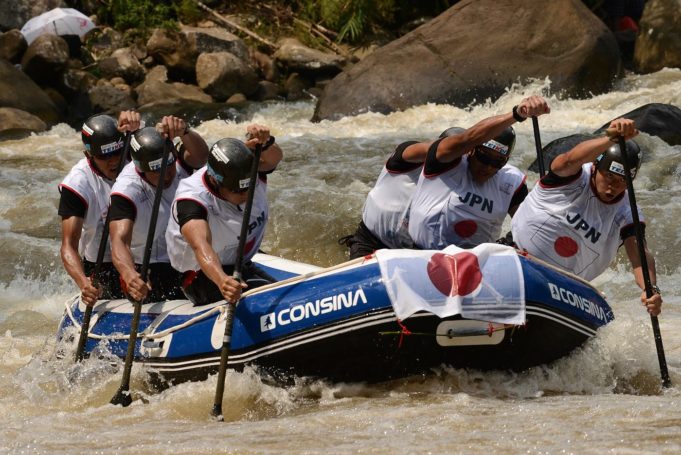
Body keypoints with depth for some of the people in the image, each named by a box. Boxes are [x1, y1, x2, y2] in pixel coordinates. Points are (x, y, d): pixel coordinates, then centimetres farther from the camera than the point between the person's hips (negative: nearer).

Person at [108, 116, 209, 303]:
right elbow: (119, 239, -36)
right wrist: (130, 275, -57)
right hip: (145, 270, -5)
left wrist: (183, 133, -55)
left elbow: (200, 156, -33)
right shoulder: (126, 188, -23)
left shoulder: (179, 163, -10)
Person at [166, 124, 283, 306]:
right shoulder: (191, 199, -30)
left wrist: (265, 143, -57)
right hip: (204, 279, -7)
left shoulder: (249, 172, -11)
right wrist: (221, 281, -65)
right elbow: (200, 245, -46)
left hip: (245, 268, 7)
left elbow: (274, 158, -32)